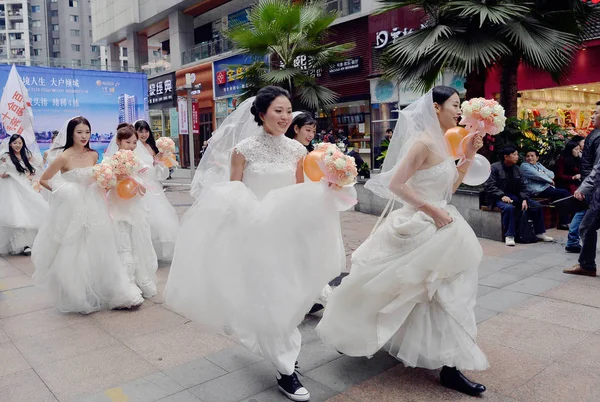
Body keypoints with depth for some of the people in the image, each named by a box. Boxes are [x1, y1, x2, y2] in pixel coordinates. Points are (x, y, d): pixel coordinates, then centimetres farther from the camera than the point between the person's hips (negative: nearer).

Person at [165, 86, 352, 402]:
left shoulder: (297, 150, 3)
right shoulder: (243, 149, -8)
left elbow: (302, 194, 10)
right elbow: (230, 197, -6)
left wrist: (325, 188, -7)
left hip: (287, 231, 4)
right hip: (254, 231, -4)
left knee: (286, 295, 14)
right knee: (268, 298, 1)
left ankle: (268, 343, 44)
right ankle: (286, 370, 14)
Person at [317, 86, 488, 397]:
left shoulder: (441, 143, 11)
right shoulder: (424, 141, -17)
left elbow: (449, 187, 14)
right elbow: (396, 184, -22)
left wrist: (469, 156, 6)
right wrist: (433, 211, -20)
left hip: (434, 229, 9)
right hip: (419, 228, -9)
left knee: (438, 294, 17)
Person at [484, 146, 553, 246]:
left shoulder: (517, 169, 11)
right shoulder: (495, 167, -8)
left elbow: (522, 187, 10)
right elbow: (490, 186, -16)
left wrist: (524, 199, -8)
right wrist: (502, 196, -28)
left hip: (514, 196, 7)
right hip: (498, 198, -7)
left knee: (537, 205, -4)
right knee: (509, 207, -38)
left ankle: (540, 233, 10)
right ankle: (509, 236, -28)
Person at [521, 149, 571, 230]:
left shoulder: (539, 164, 22)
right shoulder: (524, 166, -1)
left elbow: (552, 174, 14)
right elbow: (537, 175, -13)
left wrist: (544, 173, -6)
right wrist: (550, 180, -3)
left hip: (547, 187, 7)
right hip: (538, 190, -7)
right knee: (565, 193, -15)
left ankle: (563, 222, -5)